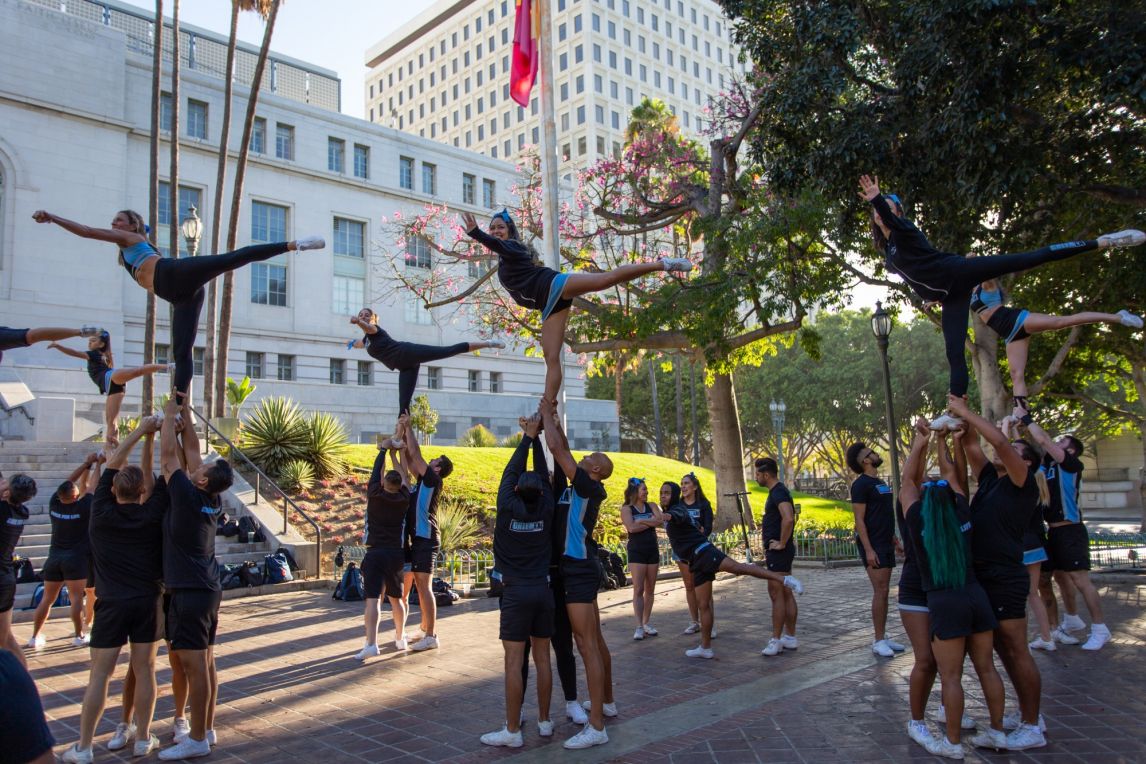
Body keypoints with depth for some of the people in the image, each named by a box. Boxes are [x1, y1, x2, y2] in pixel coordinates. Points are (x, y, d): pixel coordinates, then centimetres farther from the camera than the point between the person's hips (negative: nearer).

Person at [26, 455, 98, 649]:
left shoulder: (54, 504, -2)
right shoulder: (82, 507, -13)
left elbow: (69, 482, 7)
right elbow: (91, 487, -3)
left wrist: (87, 463, 9)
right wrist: (97, 465, 8)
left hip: (54, 557, 5)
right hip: (76, 558, -5)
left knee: (47, 599, 11)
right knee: (76, 598, -2)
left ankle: (34, 637, 15)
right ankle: (79, 636, 1)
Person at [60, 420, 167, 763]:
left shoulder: (102, 514, -4)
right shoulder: (152, 514, -5)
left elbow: (112, 464, 2)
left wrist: (140, 431, 5)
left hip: (112, 604, -1)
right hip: (147, 602, 1)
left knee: (99, 675, 4)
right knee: (144, 671, 8)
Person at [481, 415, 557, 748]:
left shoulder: (508, 508, -9)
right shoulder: (546, 509, -1)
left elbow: (511, 471, 1)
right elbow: (544, 473, 7)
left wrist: (528, 437, 8)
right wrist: (536, 437, 8)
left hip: (516, 592, -4)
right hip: (543, 590, 4)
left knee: (514, 661, -2)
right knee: (542, 658, 11)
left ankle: (512, 731, 2)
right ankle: (544, 721, 20)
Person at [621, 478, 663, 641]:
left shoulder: (652, 506, 9)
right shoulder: (626, 509, -3)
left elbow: (661, 521, -8)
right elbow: (631, 527, -18)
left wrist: (642, 521, -13)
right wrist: (651, 522, -8)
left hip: (653, 551, 4)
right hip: (636, 552, -4)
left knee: (650, 589, 7)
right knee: (638, 590, -8)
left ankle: (646, 623, 16)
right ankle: (639, 626, -7)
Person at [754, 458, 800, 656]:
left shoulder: (778, 492, -17)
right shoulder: (777, 491, 15)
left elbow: (788, 519, -33)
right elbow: (786, 518, 29)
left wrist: (782, 543, -24)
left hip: (778, 551, -10)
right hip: (780, 551, 10)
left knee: (777, 594, -7)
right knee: (786, 594, 13)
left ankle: (776, 640, -3)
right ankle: (790, 637, 19)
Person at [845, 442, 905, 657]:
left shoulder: (880, 483, 15)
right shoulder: (861, 484, -12)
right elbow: (859, 520, -16)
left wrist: (894, 540, 19)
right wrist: (868, 550, -21)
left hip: (886, 544, 8)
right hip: (873, 545, -8)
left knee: (884, 592, 11)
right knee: (880, 591, -8)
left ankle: (883, 637, 17)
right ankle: (878, 641, -1)